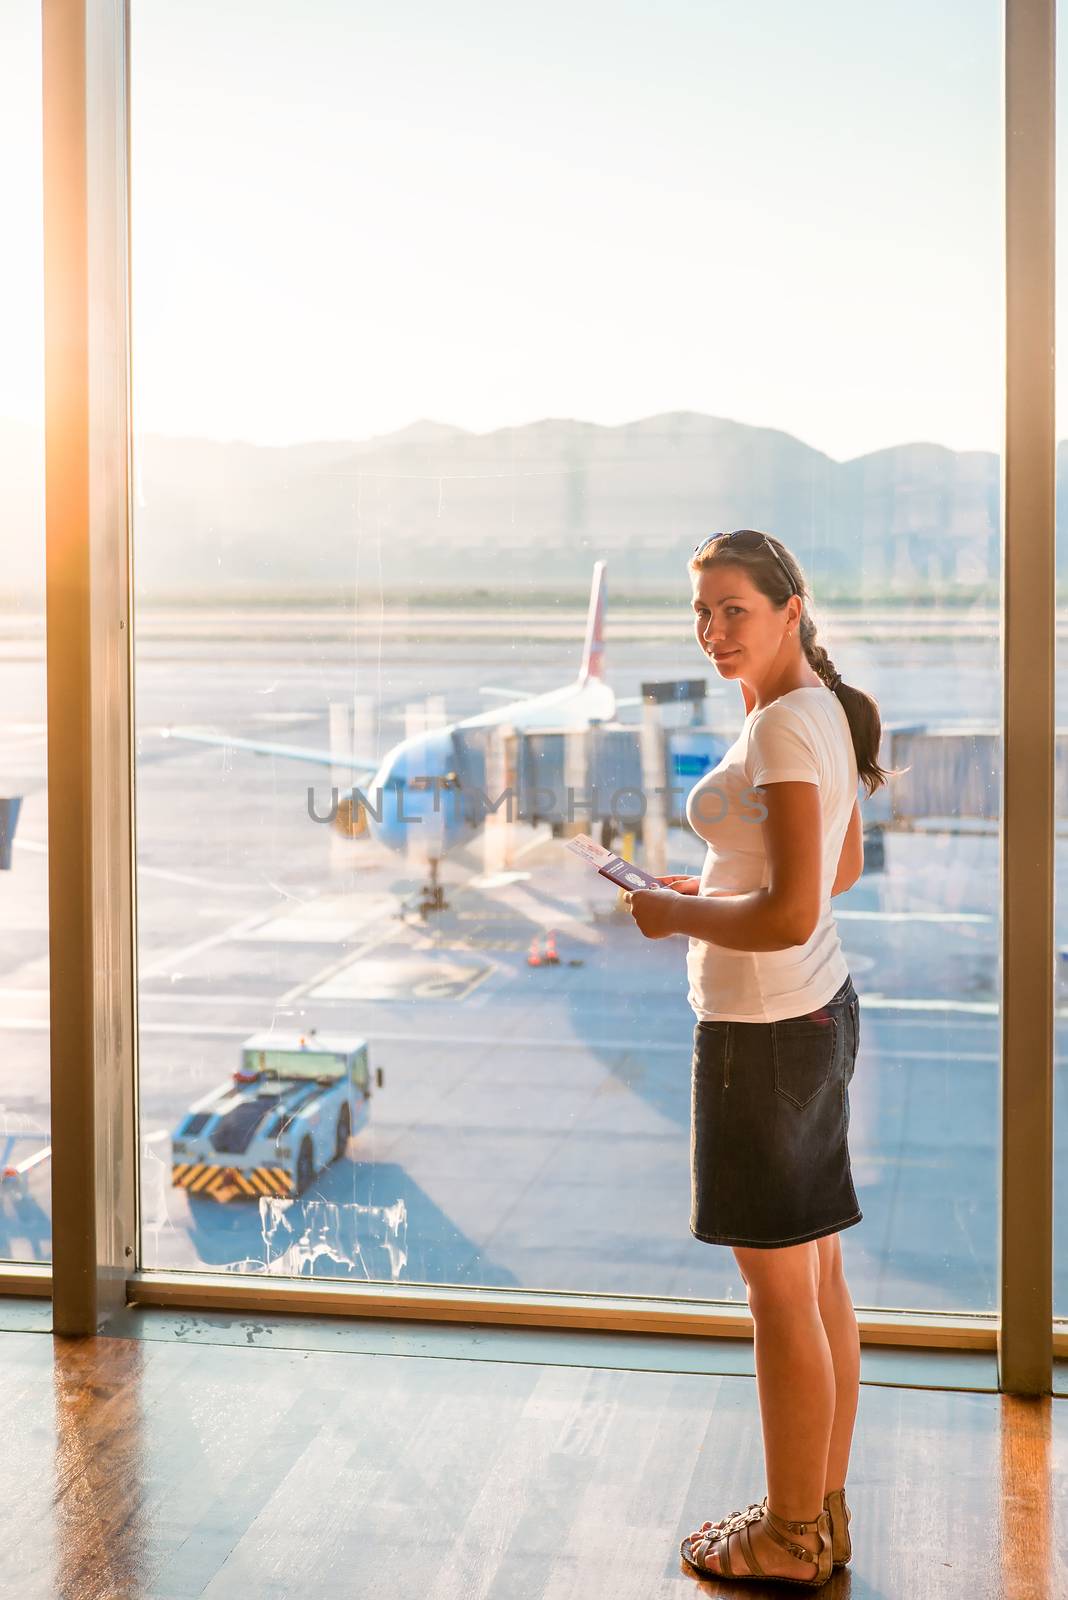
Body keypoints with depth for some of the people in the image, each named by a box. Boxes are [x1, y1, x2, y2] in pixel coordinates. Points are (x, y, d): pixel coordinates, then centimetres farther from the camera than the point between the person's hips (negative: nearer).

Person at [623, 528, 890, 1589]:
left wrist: (676, 915, -12)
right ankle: (824, 1512, 29)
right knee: (817, 1276, 16)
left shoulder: (783, 726, -20)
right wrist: (715, 890, 14)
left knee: (779, 1285, 3)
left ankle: (791, 1539, 17)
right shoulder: (825, 712, 10)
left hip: (764, 1027, -10)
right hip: (821, 1009, 10)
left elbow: (792, 914, -25)